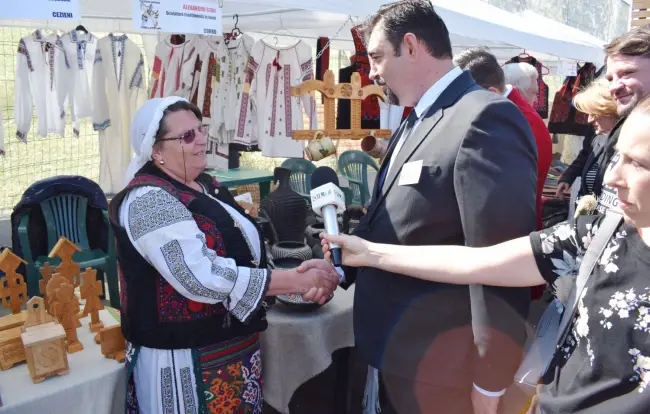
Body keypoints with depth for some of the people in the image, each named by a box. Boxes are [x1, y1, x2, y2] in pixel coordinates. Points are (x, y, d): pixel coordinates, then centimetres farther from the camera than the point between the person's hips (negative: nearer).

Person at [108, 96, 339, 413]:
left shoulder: (206, 185, 8)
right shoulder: (149, 201, -18)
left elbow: (246, 253, 10)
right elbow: (204, 279, -28)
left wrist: (303, 275, -8)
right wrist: (300, 281, -23)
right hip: (185, 360, -8)